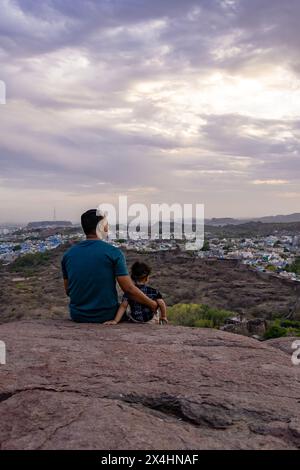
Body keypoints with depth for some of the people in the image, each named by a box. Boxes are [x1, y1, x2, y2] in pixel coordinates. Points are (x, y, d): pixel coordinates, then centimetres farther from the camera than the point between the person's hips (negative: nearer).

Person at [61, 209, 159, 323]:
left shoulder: (68, 254, 0)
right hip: (106, 316, -4)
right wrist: (152, 304, 0)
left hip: (77, 316, 4)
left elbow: (68, 290, 9)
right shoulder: (113, 253, -13)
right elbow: (129, 289, -14)